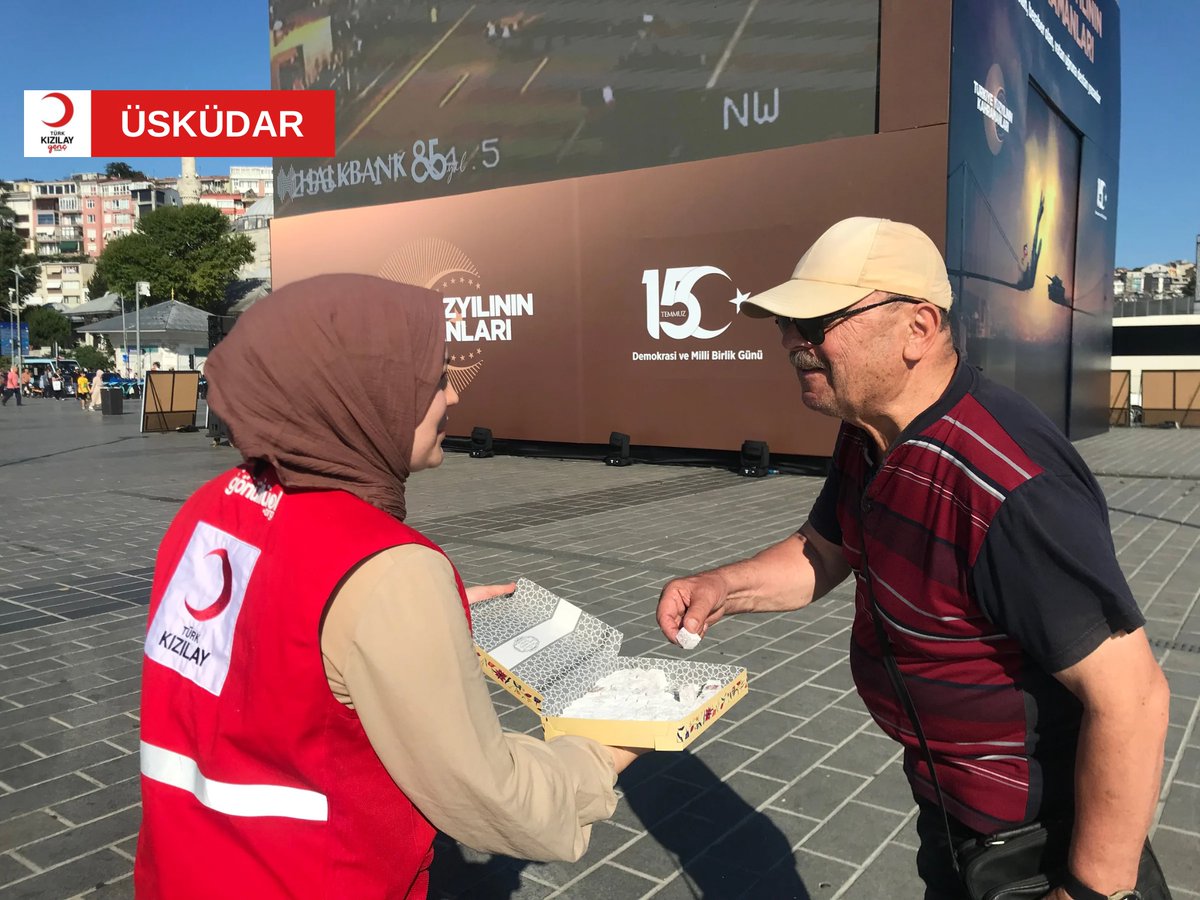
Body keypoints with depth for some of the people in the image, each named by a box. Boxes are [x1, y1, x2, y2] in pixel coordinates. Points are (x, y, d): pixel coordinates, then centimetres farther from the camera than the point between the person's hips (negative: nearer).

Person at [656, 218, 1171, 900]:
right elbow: (822, 553, 8)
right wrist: (724, 588, -9)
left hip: (1030, 828, -8)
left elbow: (1130, 698, -31)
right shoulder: (869, 437, -6)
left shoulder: (1006, 484, -35)